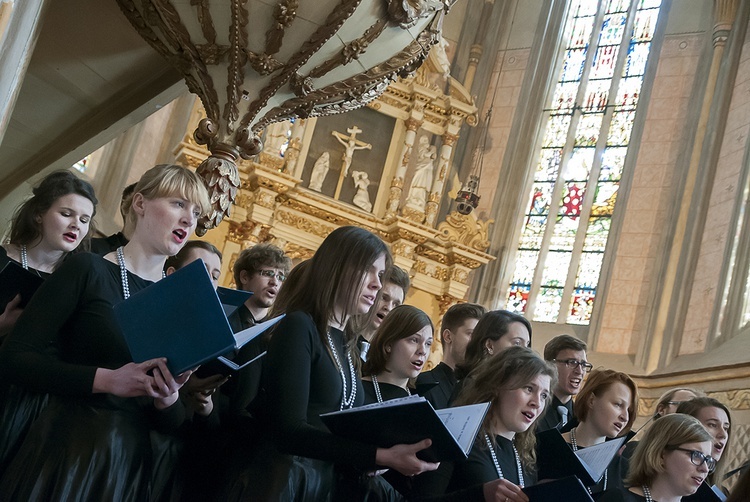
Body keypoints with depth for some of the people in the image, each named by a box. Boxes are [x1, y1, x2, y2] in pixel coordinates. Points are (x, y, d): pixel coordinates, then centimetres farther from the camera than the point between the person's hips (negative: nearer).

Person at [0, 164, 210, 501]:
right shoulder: (88, 270, -6)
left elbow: (171, 422, 10)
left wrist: (168, 398, -13)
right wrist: (108, 379, -22)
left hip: (131, 461, 5)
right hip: (65, 451, -4)